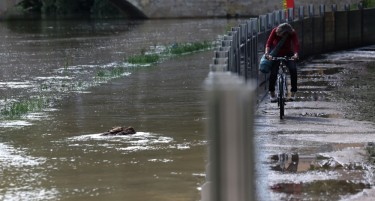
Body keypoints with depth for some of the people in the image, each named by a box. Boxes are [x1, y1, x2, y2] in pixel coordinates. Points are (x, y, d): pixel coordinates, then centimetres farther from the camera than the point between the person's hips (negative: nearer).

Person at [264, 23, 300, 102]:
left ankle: (293, 92, -9)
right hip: (276, 54, -1)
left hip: (288, 54, 1)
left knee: (293, 69, -20)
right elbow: (269, 43, -30)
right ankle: (272, 92, 6)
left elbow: (296, 44, -32)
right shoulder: (275, 31, -23)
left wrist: (296, 54, -52)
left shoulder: (292, 33, -21)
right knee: (273, 72, -15)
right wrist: (267, 53, -48)